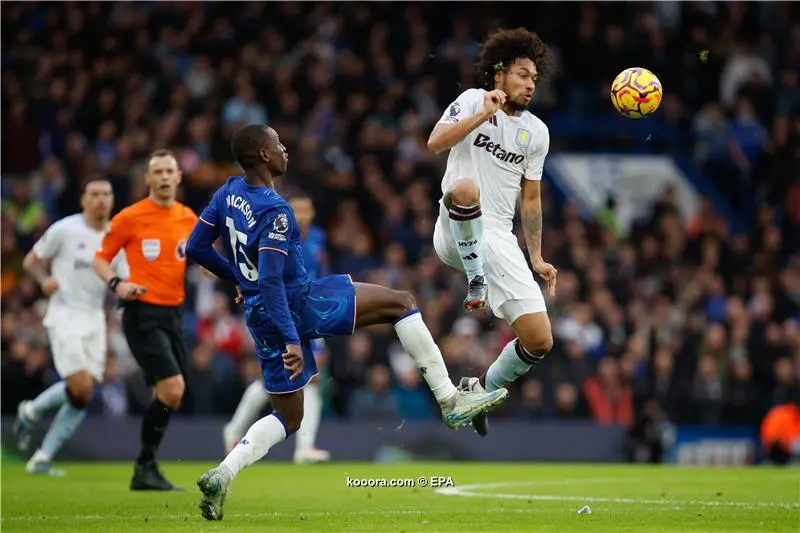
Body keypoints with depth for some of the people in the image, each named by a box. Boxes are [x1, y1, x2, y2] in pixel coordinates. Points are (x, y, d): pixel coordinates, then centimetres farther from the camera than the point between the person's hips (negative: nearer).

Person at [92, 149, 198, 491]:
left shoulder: (188, 219, 10)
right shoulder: (130, 218, -5)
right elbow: (100, 258, 2)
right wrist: (116, 284, -16)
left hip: (173, 313, 6)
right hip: (143, 313, -6)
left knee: (170, 397, 6)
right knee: (172, 390, -17)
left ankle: (145, 470, 18)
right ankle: (146, 466, -4)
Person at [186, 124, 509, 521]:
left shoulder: (229, 191, 3)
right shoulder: (275, 212, -21)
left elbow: (196, 248, 11)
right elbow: (271, 281, -28)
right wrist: (292, 339, -30)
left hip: (260, 317, 8)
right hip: (298, 305, -8)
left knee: (287, 418, 17)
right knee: (400, 303, 3)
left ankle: (221, 476, -3)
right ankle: (450, 400, 1)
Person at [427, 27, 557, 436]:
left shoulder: (537, 132, 14)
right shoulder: (473, 101, 1)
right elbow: (435, 143, -16)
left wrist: (537, 258, 17)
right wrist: (483, 115, -22)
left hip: (499, 241, 5)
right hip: (455, 234, -5)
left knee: (540, 342, -6)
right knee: (465, 186, -42)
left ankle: (482, 389, 21)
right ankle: (475, 282, -27)